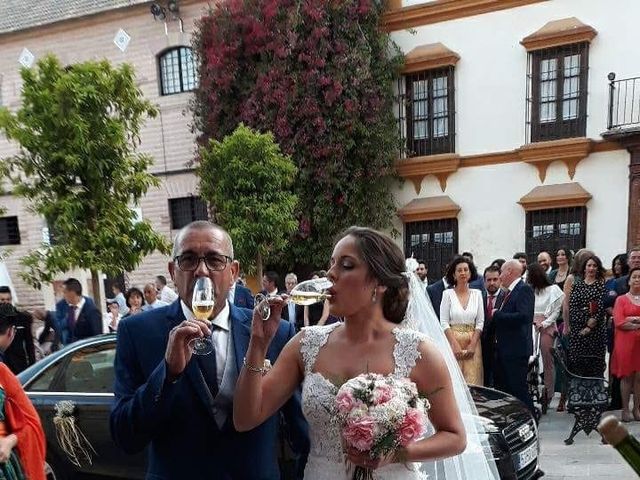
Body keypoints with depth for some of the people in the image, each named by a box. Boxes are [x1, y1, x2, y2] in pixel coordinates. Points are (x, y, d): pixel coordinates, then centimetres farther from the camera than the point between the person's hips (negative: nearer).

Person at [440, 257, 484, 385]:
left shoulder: (477, 294, 6)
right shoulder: (447, 294, -1)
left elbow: (480, 322, 4)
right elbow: (444, 322, -5)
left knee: (473, 380, 2)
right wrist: (456, 345, -12)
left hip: (473, 343, 2)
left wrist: (473, 344, -7)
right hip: (453, 341, -2)